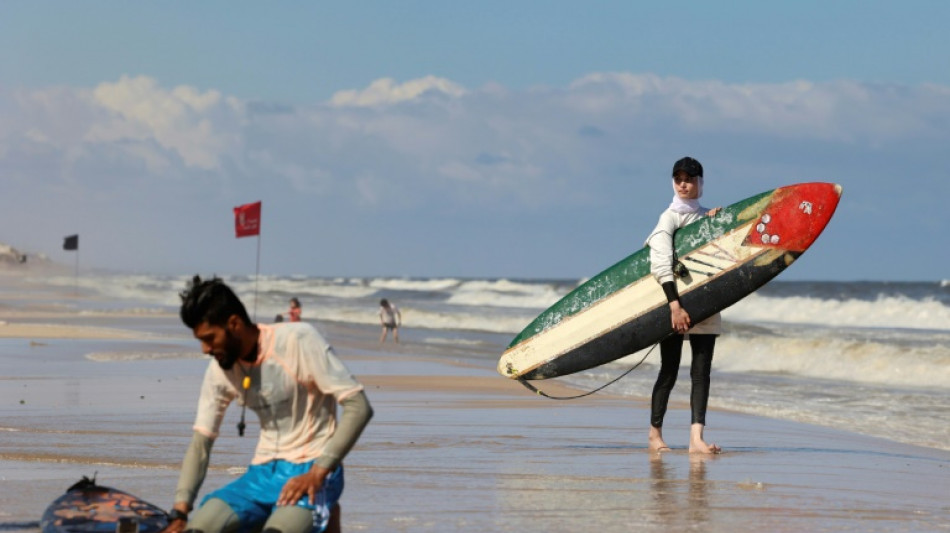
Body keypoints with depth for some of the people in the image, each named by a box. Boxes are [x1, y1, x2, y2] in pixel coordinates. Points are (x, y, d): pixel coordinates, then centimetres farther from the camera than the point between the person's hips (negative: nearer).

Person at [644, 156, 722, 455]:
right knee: (670, 371, 0)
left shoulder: (705, 216, 14)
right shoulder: (670, 218, -6)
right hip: (674, 300, -5)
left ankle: (696, 438, -10)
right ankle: (655, 433, 13)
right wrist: (674, 305, -27)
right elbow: (661, 265, -18)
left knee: (701, 371, -4)